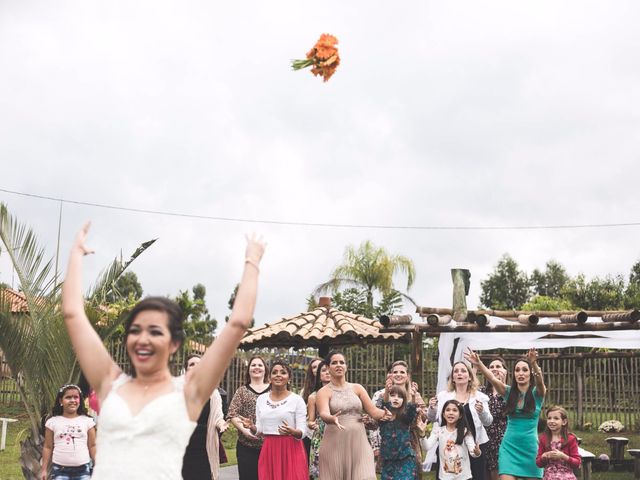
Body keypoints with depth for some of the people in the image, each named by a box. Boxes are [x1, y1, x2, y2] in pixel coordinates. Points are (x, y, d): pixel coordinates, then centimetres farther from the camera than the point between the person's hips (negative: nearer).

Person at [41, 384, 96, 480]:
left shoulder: (87, 421, 2)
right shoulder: (53, 422, 1)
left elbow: (92, 446, 5)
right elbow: (48, 447, 6)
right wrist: (44, 469, 5)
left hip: (83, 469, 0)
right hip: (60, 469, 0)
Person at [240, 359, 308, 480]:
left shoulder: (297, 400, -4)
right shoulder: (261, 399, 9)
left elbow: (302, 431, -7)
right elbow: (259, 430, 12)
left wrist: (292, 432, -27)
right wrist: (252, 427, -9)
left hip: (291, 450, -3)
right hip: (268, 451, 4)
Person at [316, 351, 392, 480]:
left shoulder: (357, 388, 11)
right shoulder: (323, 392, 0)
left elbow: (373, 411, 3)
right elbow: (324, 414, -17)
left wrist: (383, 414, -19)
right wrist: (332, 419, -40)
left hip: (358, 443, 2)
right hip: (335, 445, -2)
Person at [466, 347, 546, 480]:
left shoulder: (537, 392, -2)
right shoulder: (509, 391, 3)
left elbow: (540, 380, -24)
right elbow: (493, 379, -14)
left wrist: (534, 364, -46)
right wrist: (478, 364, -33)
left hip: (530, 446, -1)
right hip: (509, 446, 1)